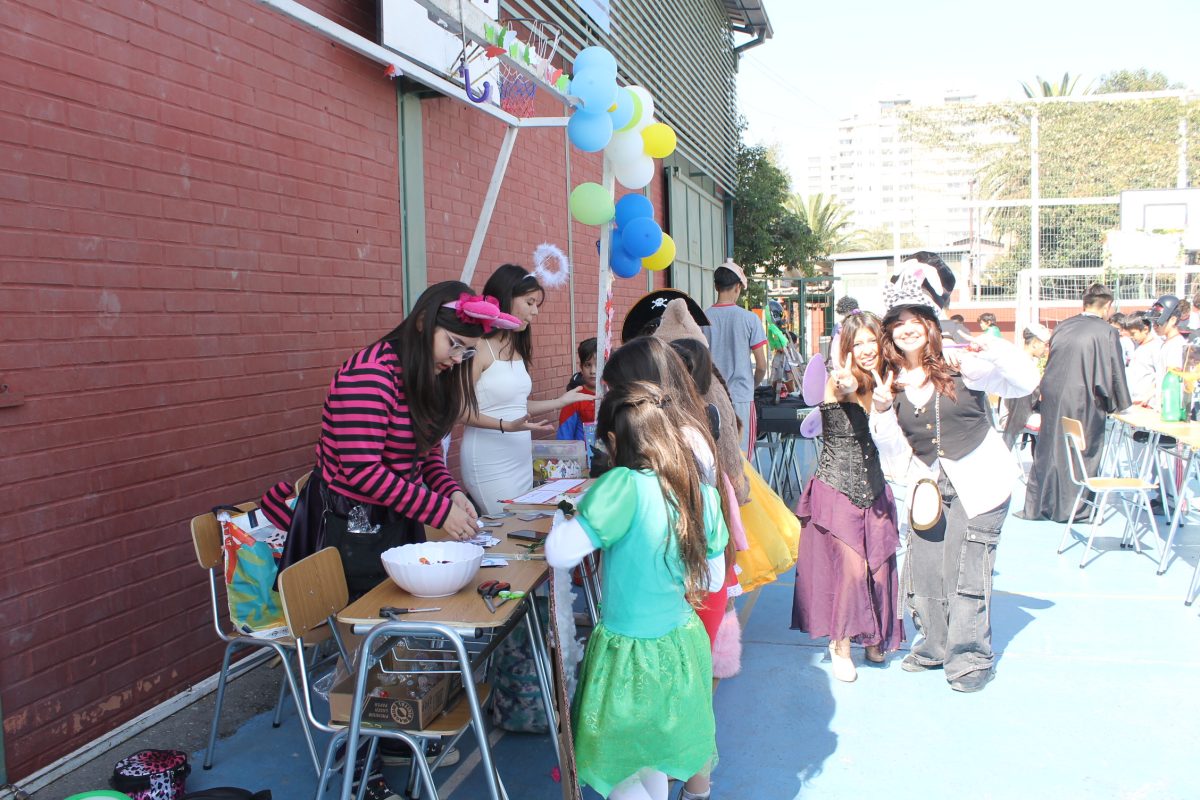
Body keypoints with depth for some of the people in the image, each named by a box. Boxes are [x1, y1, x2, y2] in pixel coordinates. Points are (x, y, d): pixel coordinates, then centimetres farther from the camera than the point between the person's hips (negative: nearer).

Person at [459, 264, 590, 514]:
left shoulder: (516, 348, 12)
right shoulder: (479, 348, -13)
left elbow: (515, 405, 11)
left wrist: (561, 402, 16)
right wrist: (507, 426, -26)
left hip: (521, 459, 8)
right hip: (490, 464, -8)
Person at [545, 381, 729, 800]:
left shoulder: (623, 486, -25)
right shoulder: (704, 494, -4)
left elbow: (559, 554, -25)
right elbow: (714, 579, 6)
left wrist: (563, 518, -5)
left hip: (632, 653, -6)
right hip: (683, 646, 7)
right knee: (652, 754, 26)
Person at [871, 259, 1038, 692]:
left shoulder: (960, 363, -8)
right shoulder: (892, 383, 3)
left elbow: (1025, 383, -12)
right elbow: (895, 452, 3)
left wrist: (995, 348, -27)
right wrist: (881, 413, -14)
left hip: (979, 482, -4)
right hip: (928, 485, 5)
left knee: (965, 569, -5)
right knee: (921, 565, 4)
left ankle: (971, 657, 13)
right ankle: (934, 645, 26)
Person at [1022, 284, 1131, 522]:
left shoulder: (1062, 326, 9)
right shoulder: (1106, 332, -8)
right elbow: (1116, 372, -4)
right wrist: (1122, 404, 10)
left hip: (1052, 396, 5)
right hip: (1083, 401, -5)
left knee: (1048, 450, 13)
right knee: (1082, 453, 7)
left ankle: (1035, 506, 18)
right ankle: (1072, 508, 15)